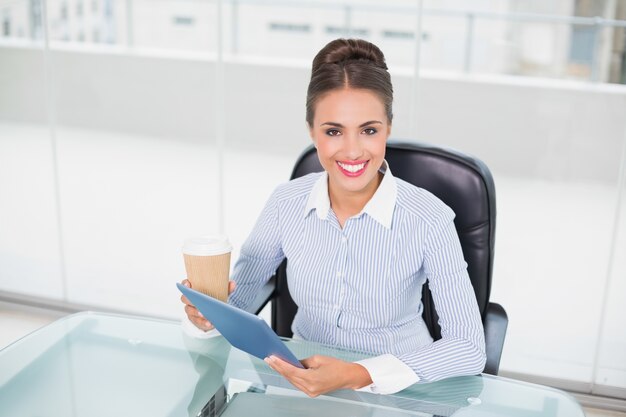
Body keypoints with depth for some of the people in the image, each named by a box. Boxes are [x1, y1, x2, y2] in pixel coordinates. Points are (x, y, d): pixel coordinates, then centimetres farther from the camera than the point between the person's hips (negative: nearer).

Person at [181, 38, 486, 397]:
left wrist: (359, 375, -28)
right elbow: (240, 291, 3)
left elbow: (469, 347, -18)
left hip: (396, 390, -1)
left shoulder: (428, 219, -19)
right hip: (305, 377, 2)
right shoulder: (287, 202, -8)